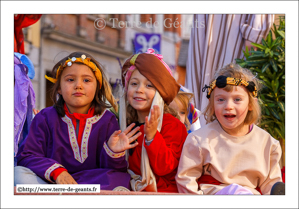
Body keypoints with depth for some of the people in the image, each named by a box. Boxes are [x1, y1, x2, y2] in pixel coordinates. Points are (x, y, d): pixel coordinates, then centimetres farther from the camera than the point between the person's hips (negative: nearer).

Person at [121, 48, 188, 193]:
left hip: (164, 190, -5)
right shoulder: (127, 124, 10)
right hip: (131, 189, 5)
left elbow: (164, 168, -13)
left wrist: (152, 136, -22)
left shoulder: (173, 125, -4)